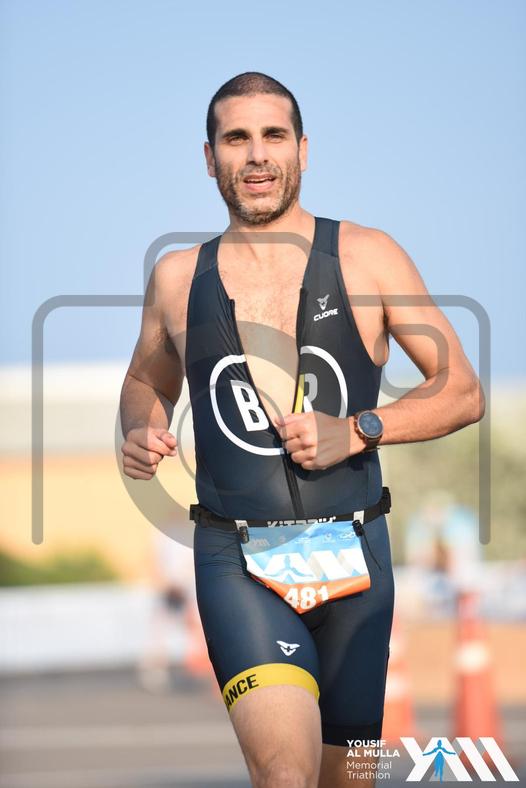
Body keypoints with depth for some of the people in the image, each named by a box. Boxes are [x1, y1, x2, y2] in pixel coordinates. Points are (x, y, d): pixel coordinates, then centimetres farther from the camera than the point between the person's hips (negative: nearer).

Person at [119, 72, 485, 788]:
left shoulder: (367, 258, 3)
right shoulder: (177, 277, 7)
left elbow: (463, 392, 5)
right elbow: (147, 382, 26)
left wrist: (355, 431, -10)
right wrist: (142, 433, 2)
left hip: (352, 552, 1)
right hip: (237, 560, -1)